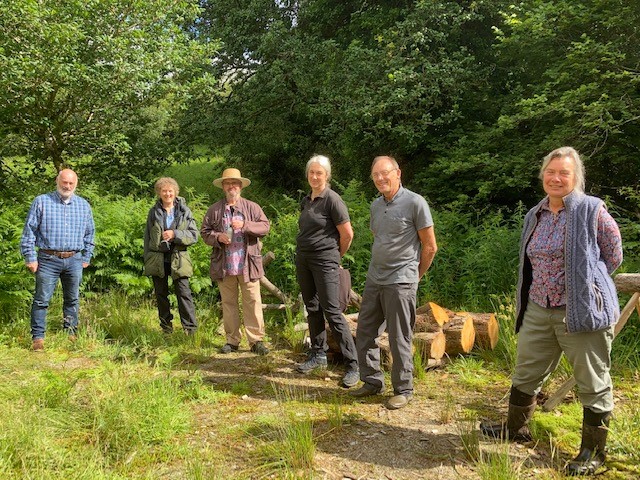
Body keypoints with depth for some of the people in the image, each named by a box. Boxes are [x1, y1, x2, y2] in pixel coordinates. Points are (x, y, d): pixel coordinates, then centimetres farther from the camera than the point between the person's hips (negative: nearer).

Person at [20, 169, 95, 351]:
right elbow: (29, 231, -1)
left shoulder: (84, 205, 8)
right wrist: (30, 257, -5)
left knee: (72, 299, 12)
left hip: (74, 260, 3)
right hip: (48, 259, -3)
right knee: (42, 300, -1)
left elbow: (89, 233, 16)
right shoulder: (41, 202, -1)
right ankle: (38, 337, 7)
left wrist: (86, 257, 12)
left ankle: (71, 333, 23)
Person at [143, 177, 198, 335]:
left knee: (184, 293, -6)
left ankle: (190, 327, -2)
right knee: (161, 294, 10)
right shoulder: (153, 212, 6)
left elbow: (194, 235, -3)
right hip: (157, 259, 2)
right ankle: (166, 326, 23)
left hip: (178, 259, -2)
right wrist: (147, 261, 5)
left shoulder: (184, 211, 1)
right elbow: (147, 237, 9)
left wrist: (175, 234, -18)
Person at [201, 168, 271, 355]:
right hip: (224, 265, 2)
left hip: (248, 264, -1)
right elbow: (205, 232, 10)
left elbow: (265, 227, -2)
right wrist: (217, 237, -10)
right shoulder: (214, 210, 10)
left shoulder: (252, 207, 7)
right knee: (228, 303, 8)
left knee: (253, 302, -2)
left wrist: (245, 225, -16)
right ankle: (232, 340, 18)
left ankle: (256, 340, 4)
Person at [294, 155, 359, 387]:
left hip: (324, 261, -7)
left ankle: (353, 365, -5)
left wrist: (336, 256, 2)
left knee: (332, 312, -10)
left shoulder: (332, 200, -10)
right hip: (303, 259, 7)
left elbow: (347, 234, -10)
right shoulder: (306, 201, 12)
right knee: (312, 308, 13)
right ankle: (318, 354, 26)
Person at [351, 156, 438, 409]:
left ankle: (403, 390, 17)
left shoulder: (415, 203, -10)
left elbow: (430, 246, -6)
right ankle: (372, 381, 27)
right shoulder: (376, 205, 11)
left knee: (399, 339, 1)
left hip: (400, 282, -7)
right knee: (365, 332, 11)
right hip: (374, 279, 7)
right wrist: (379, 269, 16)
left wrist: (415, 276, 2)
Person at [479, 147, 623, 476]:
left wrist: (583, 284, 2)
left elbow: (613, 256, 0)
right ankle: (516, 429, 37)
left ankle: (593, 452, 23)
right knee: (525, 374, 18)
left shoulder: (592, 211, -8)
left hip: (582, 311, -6)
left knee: (593, 384, 6)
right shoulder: (535, 216, 9)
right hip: (538, 310, 6)